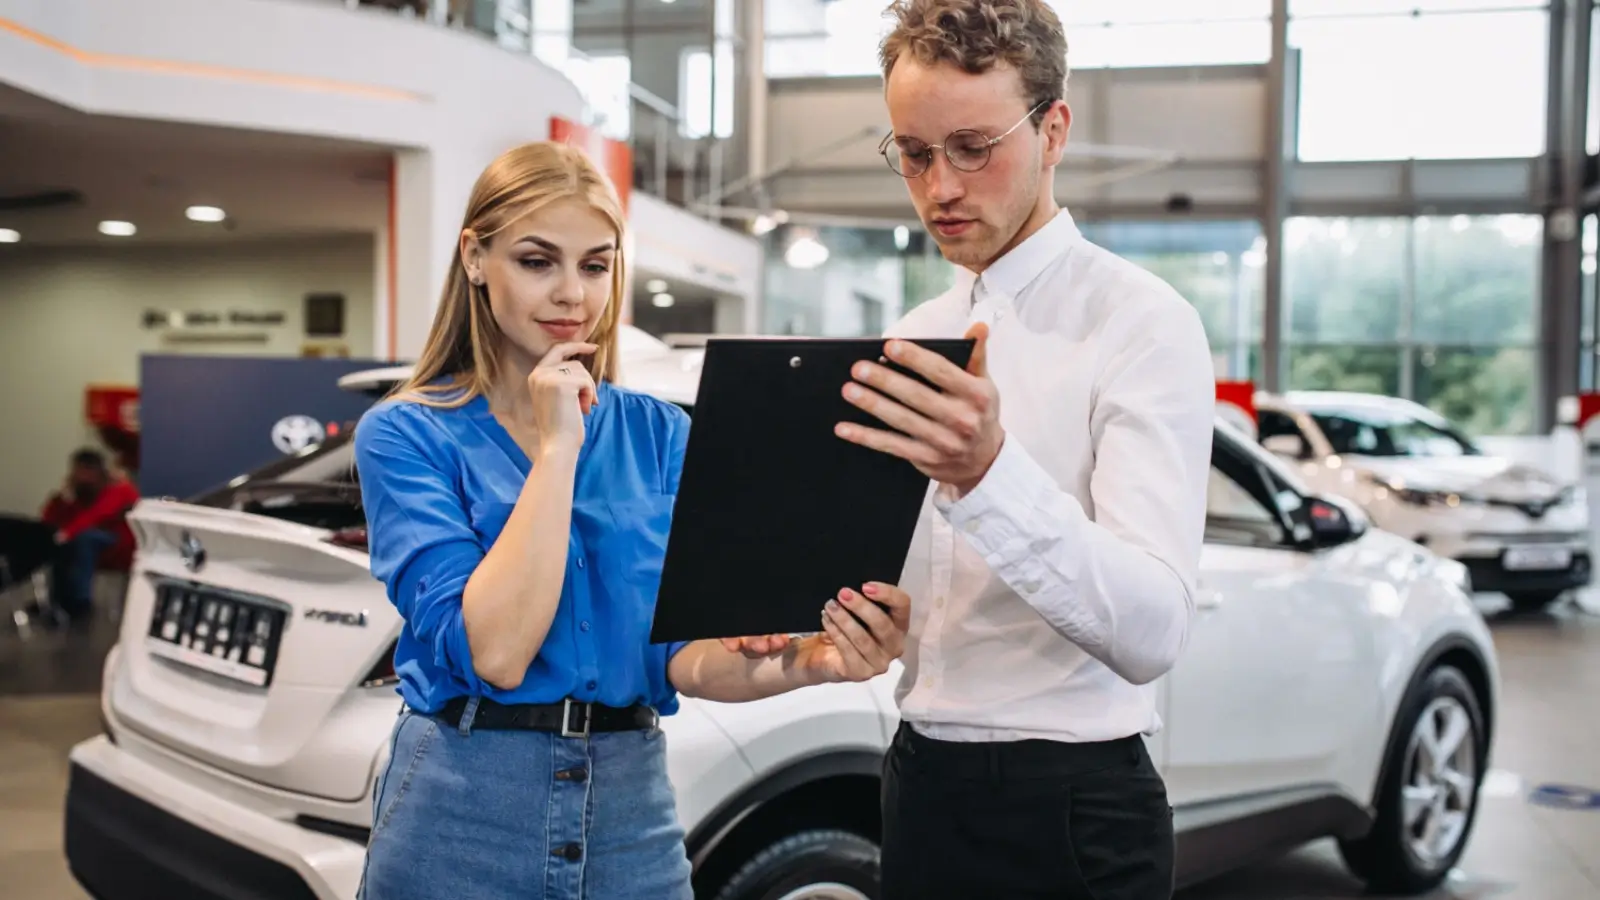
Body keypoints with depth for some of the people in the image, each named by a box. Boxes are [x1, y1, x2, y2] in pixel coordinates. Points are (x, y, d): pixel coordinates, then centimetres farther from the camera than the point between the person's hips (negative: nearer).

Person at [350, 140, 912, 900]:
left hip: (633, 815, 3)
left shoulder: (661, 435, 4)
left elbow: (678, 656, -3)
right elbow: (494, 652, -18)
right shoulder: (405, 434, -7)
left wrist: (811, 661, -22)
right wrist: (557, 446, -16)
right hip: (462, 816, -3)